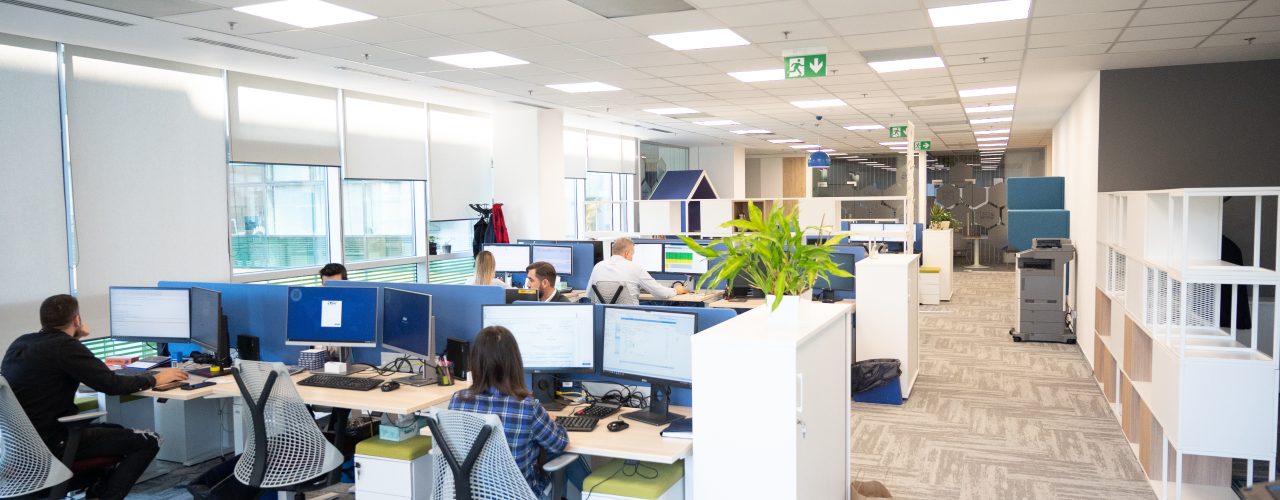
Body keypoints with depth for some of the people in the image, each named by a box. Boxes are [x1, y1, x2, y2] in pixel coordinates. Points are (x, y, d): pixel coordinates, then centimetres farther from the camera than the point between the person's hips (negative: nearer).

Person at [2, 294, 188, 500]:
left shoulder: (20, 343, 7)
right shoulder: (65, 347, -18)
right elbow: (112, 385, -19)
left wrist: (75, 337, 37)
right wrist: (154, 379, -4)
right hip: (52, 443, -10)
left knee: (117, 431, 26)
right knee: (149, 441, -7)